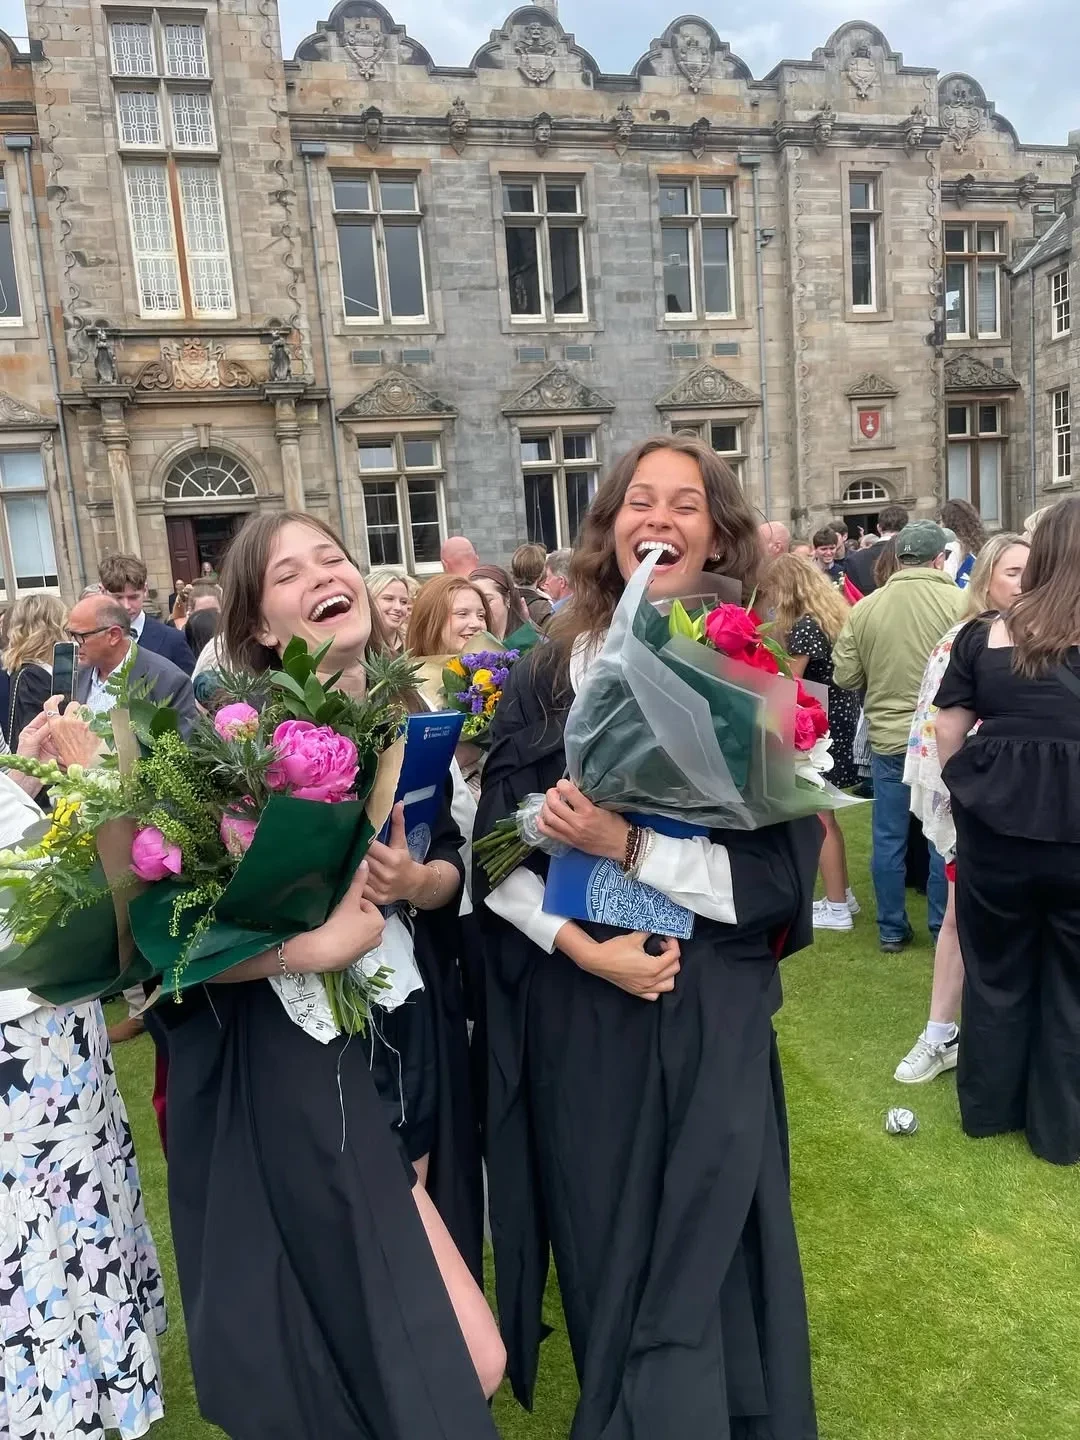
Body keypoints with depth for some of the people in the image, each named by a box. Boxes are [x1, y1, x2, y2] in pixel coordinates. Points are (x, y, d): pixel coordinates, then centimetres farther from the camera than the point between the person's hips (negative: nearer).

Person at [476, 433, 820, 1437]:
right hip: (571, 1010, 2)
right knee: (600, 1260, 16)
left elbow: (785, 865, -11)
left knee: (696, 1271, 9)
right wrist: (579, 944, -15)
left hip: (708, 1015, -1)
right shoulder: (549, 675, 1)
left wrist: (628, 847, -19)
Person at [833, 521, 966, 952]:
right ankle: (944, 930, 21)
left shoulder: (864, 608, -5)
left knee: (888, 838, 11)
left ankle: (892, 930, 21)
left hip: (887, 738, 2)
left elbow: (844, 677, -1)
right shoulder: (960, 603, -12)